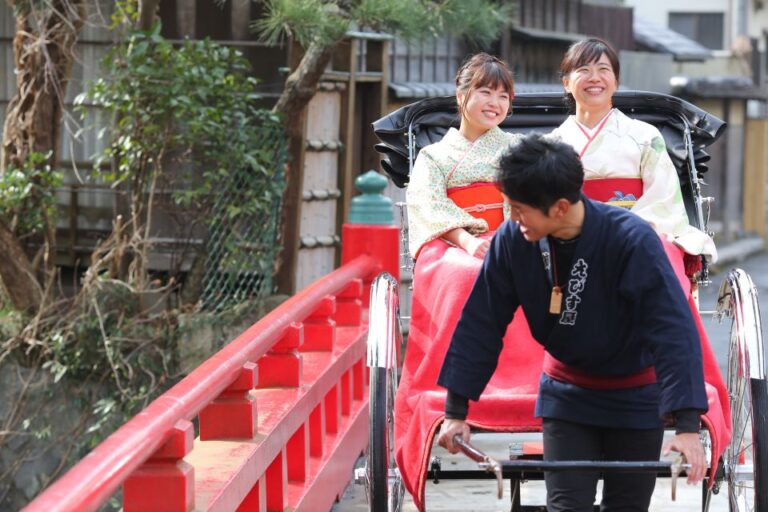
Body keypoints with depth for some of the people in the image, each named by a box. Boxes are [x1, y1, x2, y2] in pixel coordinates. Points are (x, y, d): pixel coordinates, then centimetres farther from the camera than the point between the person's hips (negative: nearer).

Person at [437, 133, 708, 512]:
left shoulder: (632, 240, -28)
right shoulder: (512, 240, -18)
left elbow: (674, 331, -30)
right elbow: (480, 325, -8)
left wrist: (688, 426, -37)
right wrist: (456, 410, -6)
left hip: (635, 398, -2)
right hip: (566, 394, 2)